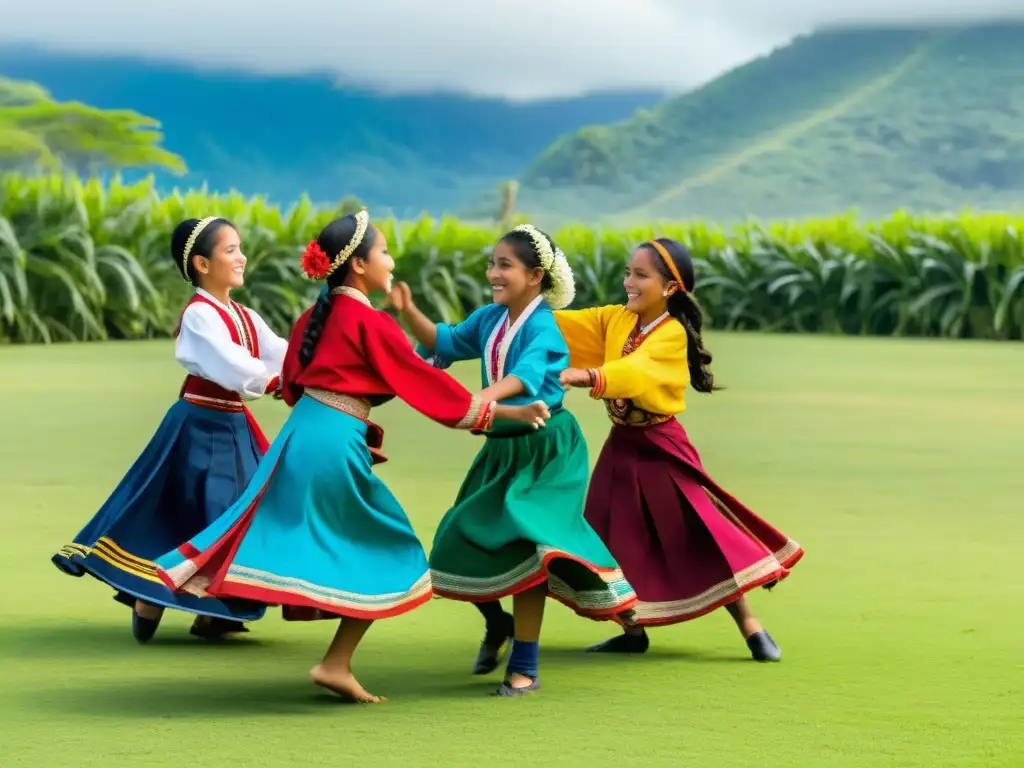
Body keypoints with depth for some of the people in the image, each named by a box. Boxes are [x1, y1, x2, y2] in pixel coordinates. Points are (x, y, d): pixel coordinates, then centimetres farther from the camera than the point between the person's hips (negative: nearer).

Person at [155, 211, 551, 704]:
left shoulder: (317, 316, 14)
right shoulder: (370, 323, -9)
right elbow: (424, 381, -7)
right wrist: (504, 412, -1)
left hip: (299, 435, 7)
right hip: (336, 445, -7)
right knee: (387, 555, 4)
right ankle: (336, 665, 1)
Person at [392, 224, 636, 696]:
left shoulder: (542, 326, -17)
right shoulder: (489, 319, 5)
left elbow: (526, 374, -34)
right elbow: (444, 342, 13)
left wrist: (482, 400, -52)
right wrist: (408, 312, -4)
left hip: (544, 449, -7)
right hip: (502, 446, 7)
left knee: (521, 548, -12)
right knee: (466, 542, 7)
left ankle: (524, 669, -2)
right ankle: (497, 623, 36)